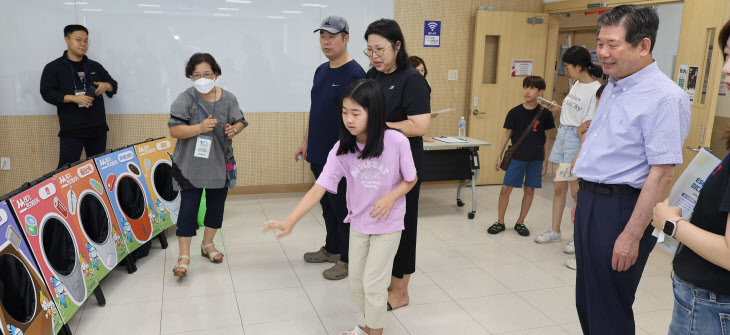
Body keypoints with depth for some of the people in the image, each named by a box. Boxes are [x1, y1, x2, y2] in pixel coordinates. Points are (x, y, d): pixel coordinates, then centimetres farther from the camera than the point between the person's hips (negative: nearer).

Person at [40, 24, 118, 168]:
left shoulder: (95, 67, 16)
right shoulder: (54, 67, 3)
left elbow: (113, 85, 21)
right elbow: (47, 93, -4)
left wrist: (106, 86, -4)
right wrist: (74, 98, -18)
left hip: (97, 129, 4)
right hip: (71, 130, -4)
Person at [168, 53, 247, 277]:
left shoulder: (228, 99, 1)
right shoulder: (185, 99, -9)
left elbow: (240, 121, 11)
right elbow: (174, 130, -12)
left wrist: (234, 129, -12)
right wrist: (199, 128, -27)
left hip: (220, 163, 4)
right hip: (191, 164, -4)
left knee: (216, 205, 14)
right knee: (188, 207, -6)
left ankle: (208, 244, 35)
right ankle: (184, 256, 2)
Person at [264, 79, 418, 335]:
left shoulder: (396, 142, -20)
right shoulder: (342, 149, -14)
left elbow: (410, 179, -5)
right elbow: (317, 190, -19)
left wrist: (391, 196, -24)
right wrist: (289, 222, -30)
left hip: (388, 224, -3)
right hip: (358, 223, 4)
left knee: (372, 283, -1)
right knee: (356, 282, 14)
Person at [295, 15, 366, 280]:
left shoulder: (354, 74, -14)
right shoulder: (321, 71, 11)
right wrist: (306, 141, 18)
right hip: (318, 155, 8)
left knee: (344, 209, 3)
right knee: (327, 206, 19)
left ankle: (348, 259, 18)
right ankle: (331, 249, 35)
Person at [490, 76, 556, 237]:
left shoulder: (544, 113, 0)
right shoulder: (515, 112, -1)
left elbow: (547, 139, 5)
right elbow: (507, 134, 5)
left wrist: (545, 161, 3)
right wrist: (499, 156, 3)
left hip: (536, 158, 1)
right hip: (517, 156, 0)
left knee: (529, 190, 7)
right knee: (506, 188, -3)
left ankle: (520, 222, 22)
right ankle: (500, 222, 11)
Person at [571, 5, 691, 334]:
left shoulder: (665, 97, -17)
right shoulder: (612, 88, 12)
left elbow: (662, 173, -21)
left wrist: (633, 235, -22)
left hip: (621, 207, -9)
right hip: (590, 202, 9)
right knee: (586, 301, 19)